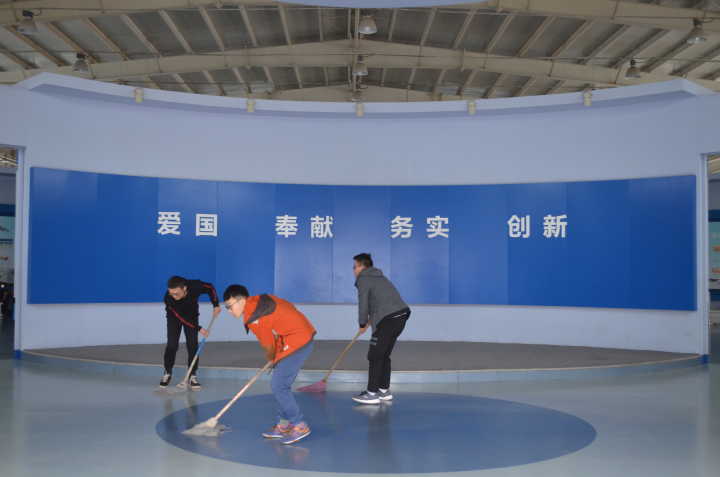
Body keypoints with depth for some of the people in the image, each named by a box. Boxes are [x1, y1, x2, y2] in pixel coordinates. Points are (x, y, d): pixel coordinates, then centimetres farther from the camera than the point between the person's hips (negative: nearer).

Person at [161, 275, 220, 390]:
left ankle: (192, 375, 1)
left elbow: (210, 288, -14)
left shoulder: (195, 286, -37)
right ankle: (167, 373, 11)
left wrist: (216, 305, -16)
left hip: (192, 315, 1)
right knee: (172, 344, -10)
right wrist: (198, 328, -25)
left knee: (192, 344, -9)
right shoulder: (168, 298, -37)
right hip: (174, 316, -1)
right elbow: (181, 317, -26)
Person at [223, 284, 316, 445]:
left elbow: (269, 346, -8)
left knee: (278, 385, -7)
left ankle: (300, 426, 2)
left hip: (296, 342, -10)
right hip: (303, 334, 10)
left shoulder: (254, 319, -17)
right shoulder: (260, 300, 8)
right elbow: (288, 307, 16)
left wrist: (272, 359, 17)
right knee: (281, 384, 14)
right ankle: (283, 425, 22)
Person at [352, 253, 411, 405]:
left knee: (374, 356, -1)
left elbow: (363, 304, -3)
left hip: (388, 320, -9)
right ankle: (384, 391, 23)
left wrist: (362, 324, 11)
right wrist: (370, 319, 25)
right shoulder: (379, 277, 24)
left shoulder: (363, 279, -2)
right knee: (384, 355, 17)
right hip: (400, 315, 9)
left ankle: (372, 393, 3)